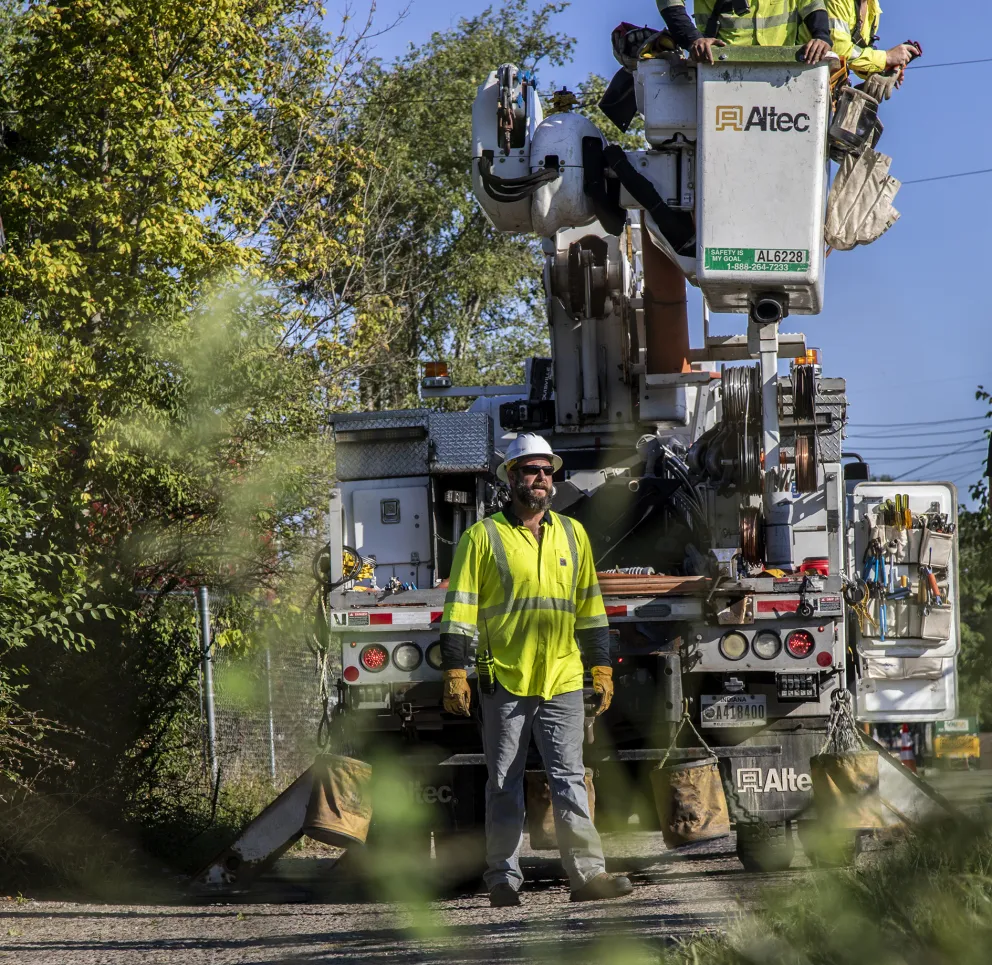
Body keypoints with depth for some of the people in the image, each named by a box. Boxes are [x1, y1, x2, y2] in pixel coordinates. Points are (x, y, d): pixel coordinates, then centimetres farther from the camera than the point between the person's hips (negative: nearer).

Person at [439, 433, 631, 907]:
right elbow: (460, 610, 0)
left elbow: (590, 607, 20)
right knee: (504, 784, 3)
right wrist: (455, 673, -6)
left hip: (563, 680, 3)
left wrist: (602, 668, 15)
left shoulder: (572, 534, 15)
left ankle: (588, 874, -7)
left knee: (570, 779, -3)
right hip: (503, 680, -2)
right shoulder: (483, 537, 3)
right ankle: (503, 880, 8)